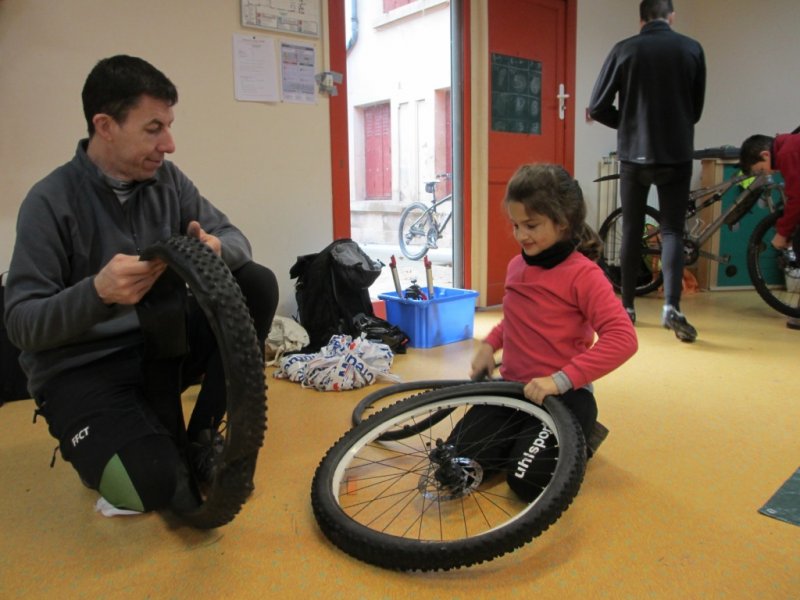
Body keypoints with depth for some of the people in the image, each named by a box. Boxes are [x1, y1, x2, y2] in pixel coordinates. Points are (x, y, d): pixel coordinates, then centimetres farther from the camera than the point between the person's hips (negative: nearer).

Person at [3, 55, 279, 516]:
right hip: (82, 368, -5)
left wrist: (216, 249, -25)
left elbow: (235, 238, 0)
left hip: (160, 342, 6)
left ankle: (201, 437, -4)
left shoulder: (168, 181, 0)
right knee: (153, 486, -28)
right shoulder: (51, 201, -14)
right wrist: (98, 291, -35)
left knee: (258, 283, -16)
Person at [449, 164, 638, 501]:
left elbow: (623, 338, -25)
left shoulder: (582, 273, -16)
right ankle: (521, 436, 20)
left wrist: (561, 380, -31)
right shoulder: (516, 266, 5)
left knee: (528, 480, -19)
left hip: (562, 394, -5)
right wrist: (490, 344, 5)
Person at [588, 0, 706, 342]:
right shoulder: (692, 50, 3)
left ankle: (627, 307, 14)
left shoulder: (624, 50, -1)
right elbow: (697, 109, 11)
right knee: (672, 230, 3)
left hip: (634, 155, 0)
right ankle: (671, 306, -14)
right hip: (677, 156, 0)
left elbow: (597, 108, -2)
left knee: (632, 231, 10)